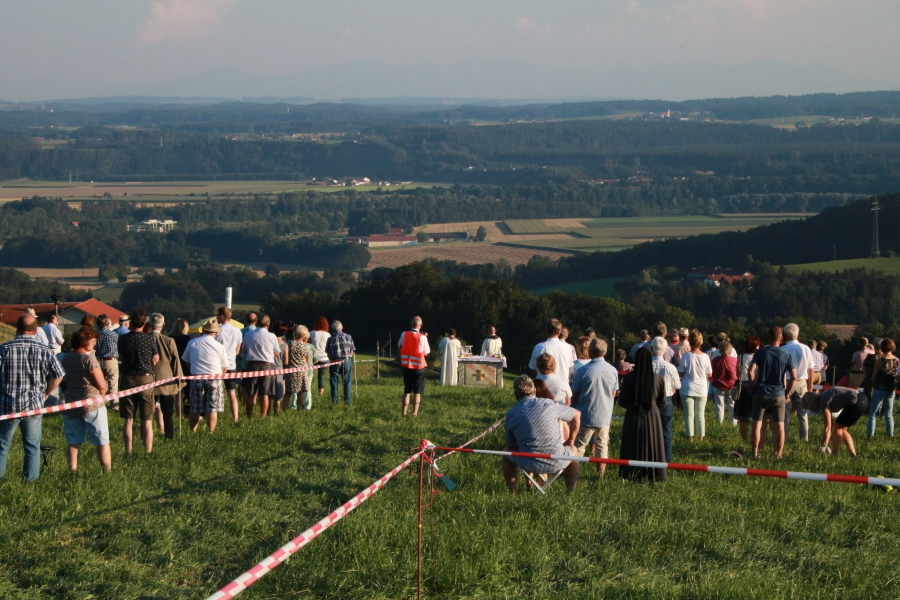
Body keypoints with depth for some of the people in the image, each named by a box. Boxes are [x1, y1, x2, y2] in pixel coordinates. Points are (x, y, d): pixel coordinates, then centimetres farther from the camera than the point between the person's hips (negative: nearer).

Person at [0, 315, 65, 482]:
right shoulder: (44, 350, -4)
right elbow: (58, 376, -1)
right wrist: (45, 394, 12)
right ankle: (31, 479, 15)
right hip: (34, 405, 1)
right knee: (32, 446, 13)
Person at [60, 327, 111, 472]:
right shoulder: (89, 359, -16)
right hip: (92, 405, -6)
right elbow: (102, 385, -16)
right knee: (102, 442, 3)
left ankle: (73, 470, 13)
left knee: (73, 442, 13)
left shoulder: (66, 358, 3)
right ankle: (107, 471, 3)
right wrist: (99, 395, 4)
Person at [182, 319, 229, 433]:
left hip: (196, 378, 2)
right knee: (212, 409, 1)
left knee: (194, 409, 10)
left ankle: (193, 432, 12)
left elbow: (186, 360, 15)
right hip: (214, 379, -2)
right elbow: (224, 368, 2)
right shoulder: (219, 347, -5)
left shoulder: (192, 343, 2)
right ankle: (211, 432, -2)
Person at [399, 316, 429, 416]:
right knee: (417, 392, 5)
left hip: (406, 366, 3)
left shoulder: (404, 334, -6)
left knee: (407, 390, 15)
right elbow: (426, 352, -2)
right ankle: (415, 413, 2)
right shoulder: (422, 337, -13)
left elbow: (399, 345, 10)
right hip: (419, 367, -3)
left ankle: (404, 412, 15)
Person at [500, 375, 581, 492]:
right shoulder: (548, 404, 1)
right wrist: (571, 441, 27)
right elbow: (577, 414, 14)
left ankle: (512, 489, 26)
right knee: (573, 450, 33)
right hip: (556, 463, 0)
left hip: (529, 465, 0)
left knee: (506, 452, 30)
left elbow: (511, 446, 10)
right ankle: (571, 490, 34)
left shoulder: (511, 414, 2)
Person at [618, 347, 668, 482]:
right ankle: (652, 475, 13)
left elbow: (622, 401, -6)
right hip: (652, 417, 1)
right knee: (651, 446, 11)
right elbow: (662, 402, 0)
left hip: (633, 417, -1)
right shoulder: (658, 379, -8)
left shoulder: (629, 377, -13)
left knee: (633, 446, 8)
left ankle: (632, 474, 9)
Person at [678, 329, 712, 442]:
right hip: (701, 389, 2)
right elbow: (709, 374, 1)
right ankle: (701, 436, 16)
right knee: (700, 415, 12)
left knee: (689, 415, 5)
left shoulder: (686, 356, -14)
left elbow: (680, 373, -8)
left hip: (687, 389, -2)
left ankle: (690, 436, 5)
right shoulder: (705, 357, -8)